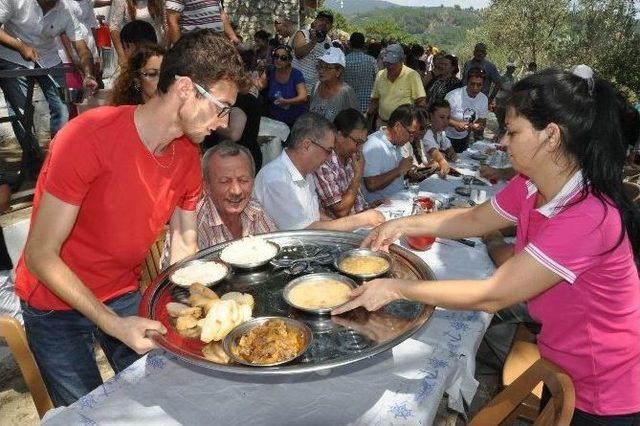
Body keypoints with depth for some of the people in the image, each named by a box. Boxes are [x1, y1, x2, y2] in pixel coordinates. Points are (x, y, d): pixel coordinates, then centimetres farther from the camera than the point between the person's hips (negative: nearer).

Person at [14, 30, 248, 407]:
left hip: (124, 295, 5)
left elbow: (184, 245, -2)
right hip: (56, 301, -4)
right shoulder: (88, 136, -28)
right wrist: (113, 325, -29)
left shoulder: (189, 156, -9)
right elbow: (40, 255, -24)